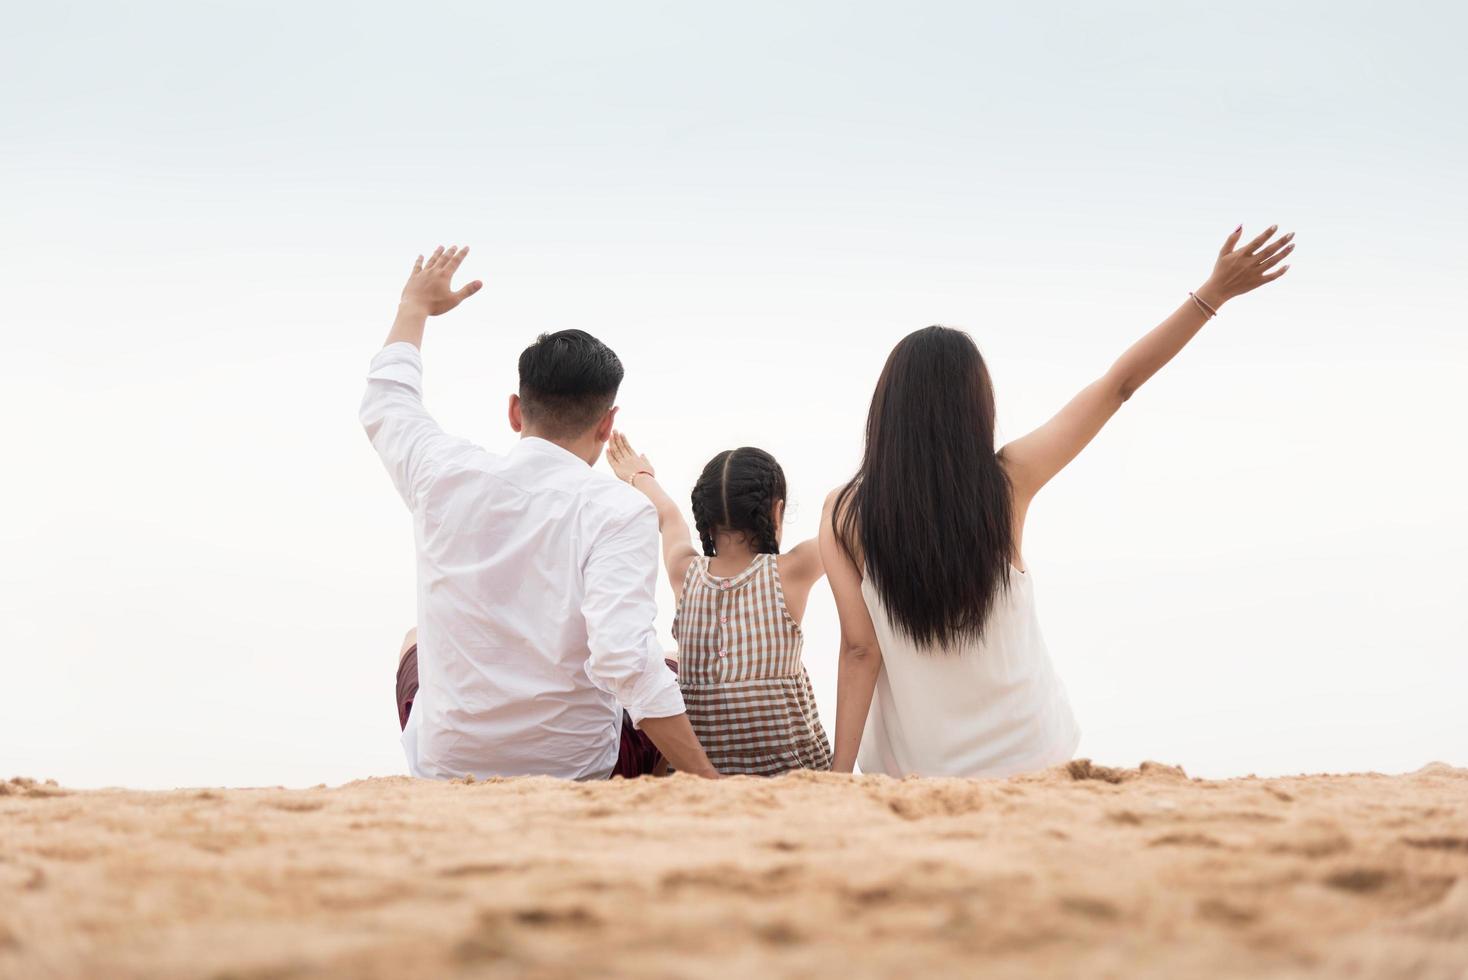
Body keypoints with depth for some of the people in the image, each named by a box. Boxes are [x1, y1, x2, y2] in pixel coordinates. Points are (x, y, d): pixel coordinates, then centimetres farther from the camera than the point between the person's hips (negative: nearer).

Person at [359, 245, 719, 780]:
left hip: (442, 772, 3)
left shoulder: (446, 476, -6)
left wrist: (416, 304, 36)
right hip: (578, 775, -3)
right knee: (679, 673, 27)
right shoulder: (619, 511, -18)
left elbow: (385, 400, 18)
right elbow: (622, 659, -30)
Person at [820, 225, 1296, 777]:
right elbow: (1119, 384, 0)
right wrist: (1215, 292, 8)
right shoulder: (1008, 483, -8)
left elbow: (860, 650, -11)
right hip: (1027, 756, 1)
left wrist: (840, 774, -6)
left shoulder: (846, 514, -9)